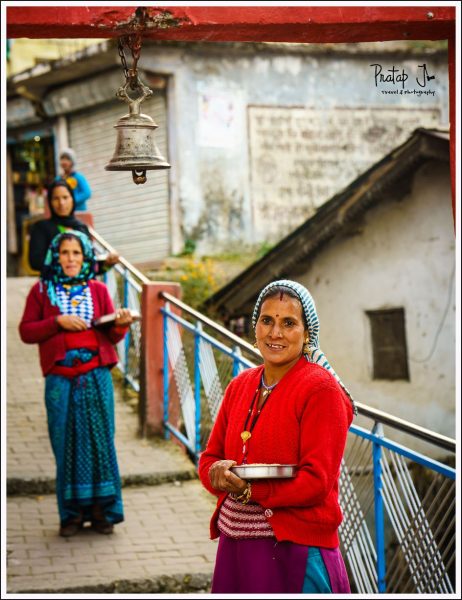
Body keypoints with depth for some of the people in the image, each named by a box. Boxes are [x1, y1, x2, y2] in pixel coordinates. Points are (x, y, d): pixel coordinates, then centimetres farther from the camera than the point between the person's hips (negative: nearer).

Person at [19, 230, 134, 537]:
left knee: (100, 440, 0)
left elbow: (112, 336, 8)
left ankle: (102, 510, 9)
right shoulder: (41, 290, 8)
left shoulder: (98, 290, 11)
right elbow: (26, 331, 2)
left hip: (96, 376, 1)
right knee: (66, 444, 1)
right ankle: (72, 513, 10)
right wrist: (58, 322, -10)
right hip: (60, 378, -1)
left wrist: (120, 324, -13)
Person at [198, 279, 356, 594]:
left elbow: (317, 481, -16)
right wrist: (219, 473, -9)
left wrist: (247, 489, -16)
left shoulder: (321, 389, -10)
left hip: (296, 549, -6)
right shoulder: (240, 385, 11)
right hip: (235, 545, 6)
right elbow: (210, 457, 13)